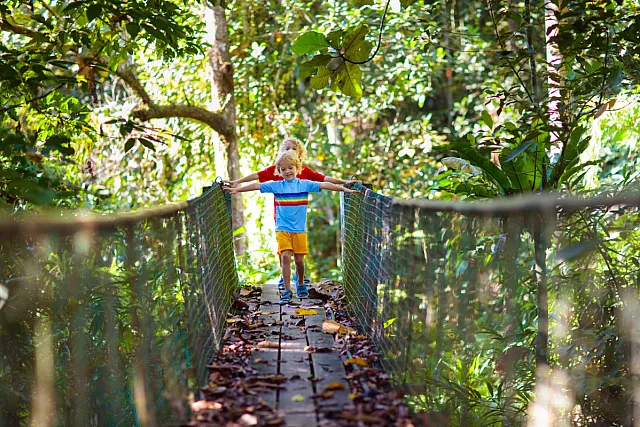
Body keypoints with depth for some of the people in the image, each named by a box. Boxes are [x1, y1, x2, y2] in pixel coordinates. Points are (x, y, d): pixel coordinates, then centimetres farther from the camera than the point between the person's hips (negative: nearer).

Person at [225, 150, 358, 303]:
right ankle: (287, 290, -6)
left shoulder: (305, 184, 1)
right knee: (285, 256, -13)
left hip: (299, 229, 0)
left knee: (299, 259, 4)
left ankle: (301, 284, 31)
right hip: (282, 229, 0)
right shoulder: (275, 186, 3)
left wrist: (344, 189, -9)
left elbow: (324, 185, -4)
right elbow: (256, 186, 4)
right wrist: (236, 189, 3)